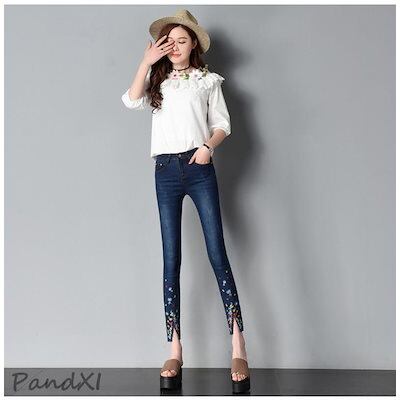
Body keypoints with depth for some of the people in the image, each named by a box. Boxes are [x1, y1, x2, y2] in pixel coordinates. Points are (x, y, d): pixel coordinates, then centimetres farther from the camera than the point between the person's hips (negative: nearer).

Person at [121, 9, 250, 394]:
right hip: (166, 170, 2)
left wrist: (208, 145, -12)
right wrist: (146, 62, -3)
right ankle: (175, 351, 3)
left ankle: (238, 348, -8)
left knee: (217, 253, -9)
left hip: (199, 168, -2)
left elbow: (222, 123, 7)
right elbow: (132, 101, -1)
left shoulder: (208, 80, 13)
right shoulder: (157, 80, 18)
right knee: (171, 259, -1)